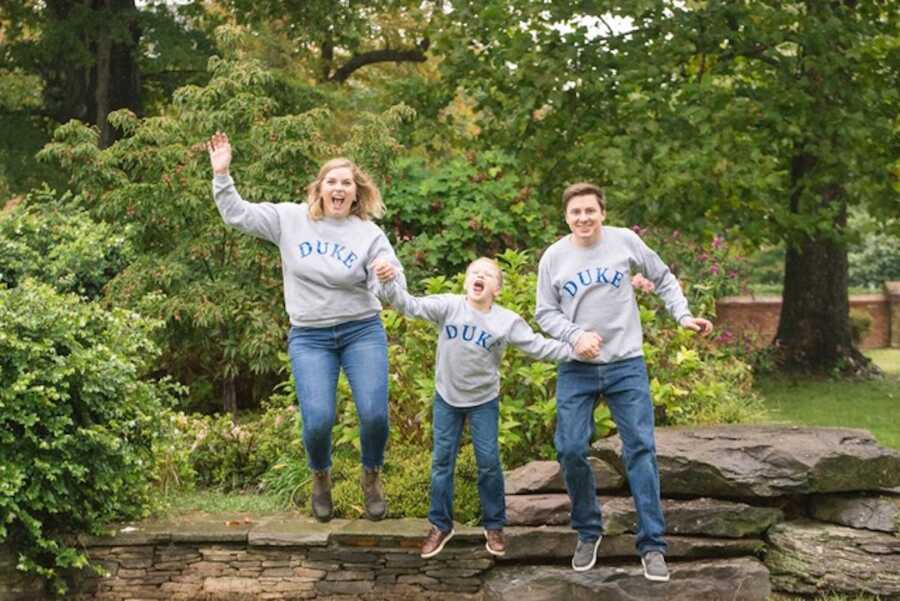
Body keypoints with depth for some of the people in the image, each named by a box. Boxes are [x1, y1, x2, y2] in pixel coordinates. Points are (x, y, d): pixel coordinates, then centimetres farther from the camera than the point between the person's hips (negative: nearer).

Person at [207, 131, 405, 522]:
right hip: (309, 337, 0)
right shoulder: (290, 219, 2)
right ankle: (320, 478, 23)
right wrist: (221, 174, -8)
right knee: (318, 421, -11)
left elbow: (394, 289, -11)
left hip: (362, 331, 0)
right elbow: (237, 214, 4)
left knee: (374, 414, -13)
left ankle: (371, 476, 19)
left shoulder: (369, 234, -3)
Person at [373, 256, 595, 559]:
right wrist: (389, 283, -37)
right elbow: (410, 306, -20)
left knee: (489, 462, 2)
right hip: (447, 398, 1)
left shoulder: (507, 321, -11)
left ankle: (494, 525, 20)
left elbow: (539, 347, -11)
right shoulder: (448, 306, -13)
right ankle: (441, 525, 22)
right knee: (442, 460, 7)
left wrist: (575, 349, -22)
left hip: (484, 401, 0)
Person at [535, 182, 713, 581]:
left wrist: (683, 315, -3)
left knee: (640, 450, -4)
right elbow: (545, 313, 3)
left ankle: (652, 545, 2)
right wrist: (575, 335, -14)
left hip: (627, 365, -1)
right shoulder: (553, 257, -1)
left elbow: (663, 279, 10)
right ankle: (588, 534, 20)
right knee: (570, 451, -1)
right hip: (575, 369, 1)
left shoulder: (625, 241, -3)